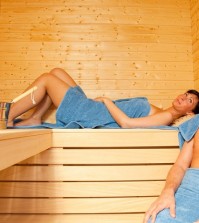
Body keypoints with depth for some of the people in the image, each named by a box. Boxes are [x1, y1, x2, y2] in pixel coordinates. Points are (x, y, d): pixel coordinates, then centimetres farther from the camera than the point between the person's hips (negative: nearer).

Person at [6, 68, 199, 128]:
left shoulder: (166, 117, -12)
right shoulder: (155, 111, 15)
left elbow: (126, 122, -24)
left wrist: (106, 100, -13)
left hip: (92, 118, -9)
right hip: (92, 107, 9)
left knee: (46, 79, -7)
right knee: (56, 72, 10)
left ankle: (7, 119, 7)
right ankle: (35, 119, 12)